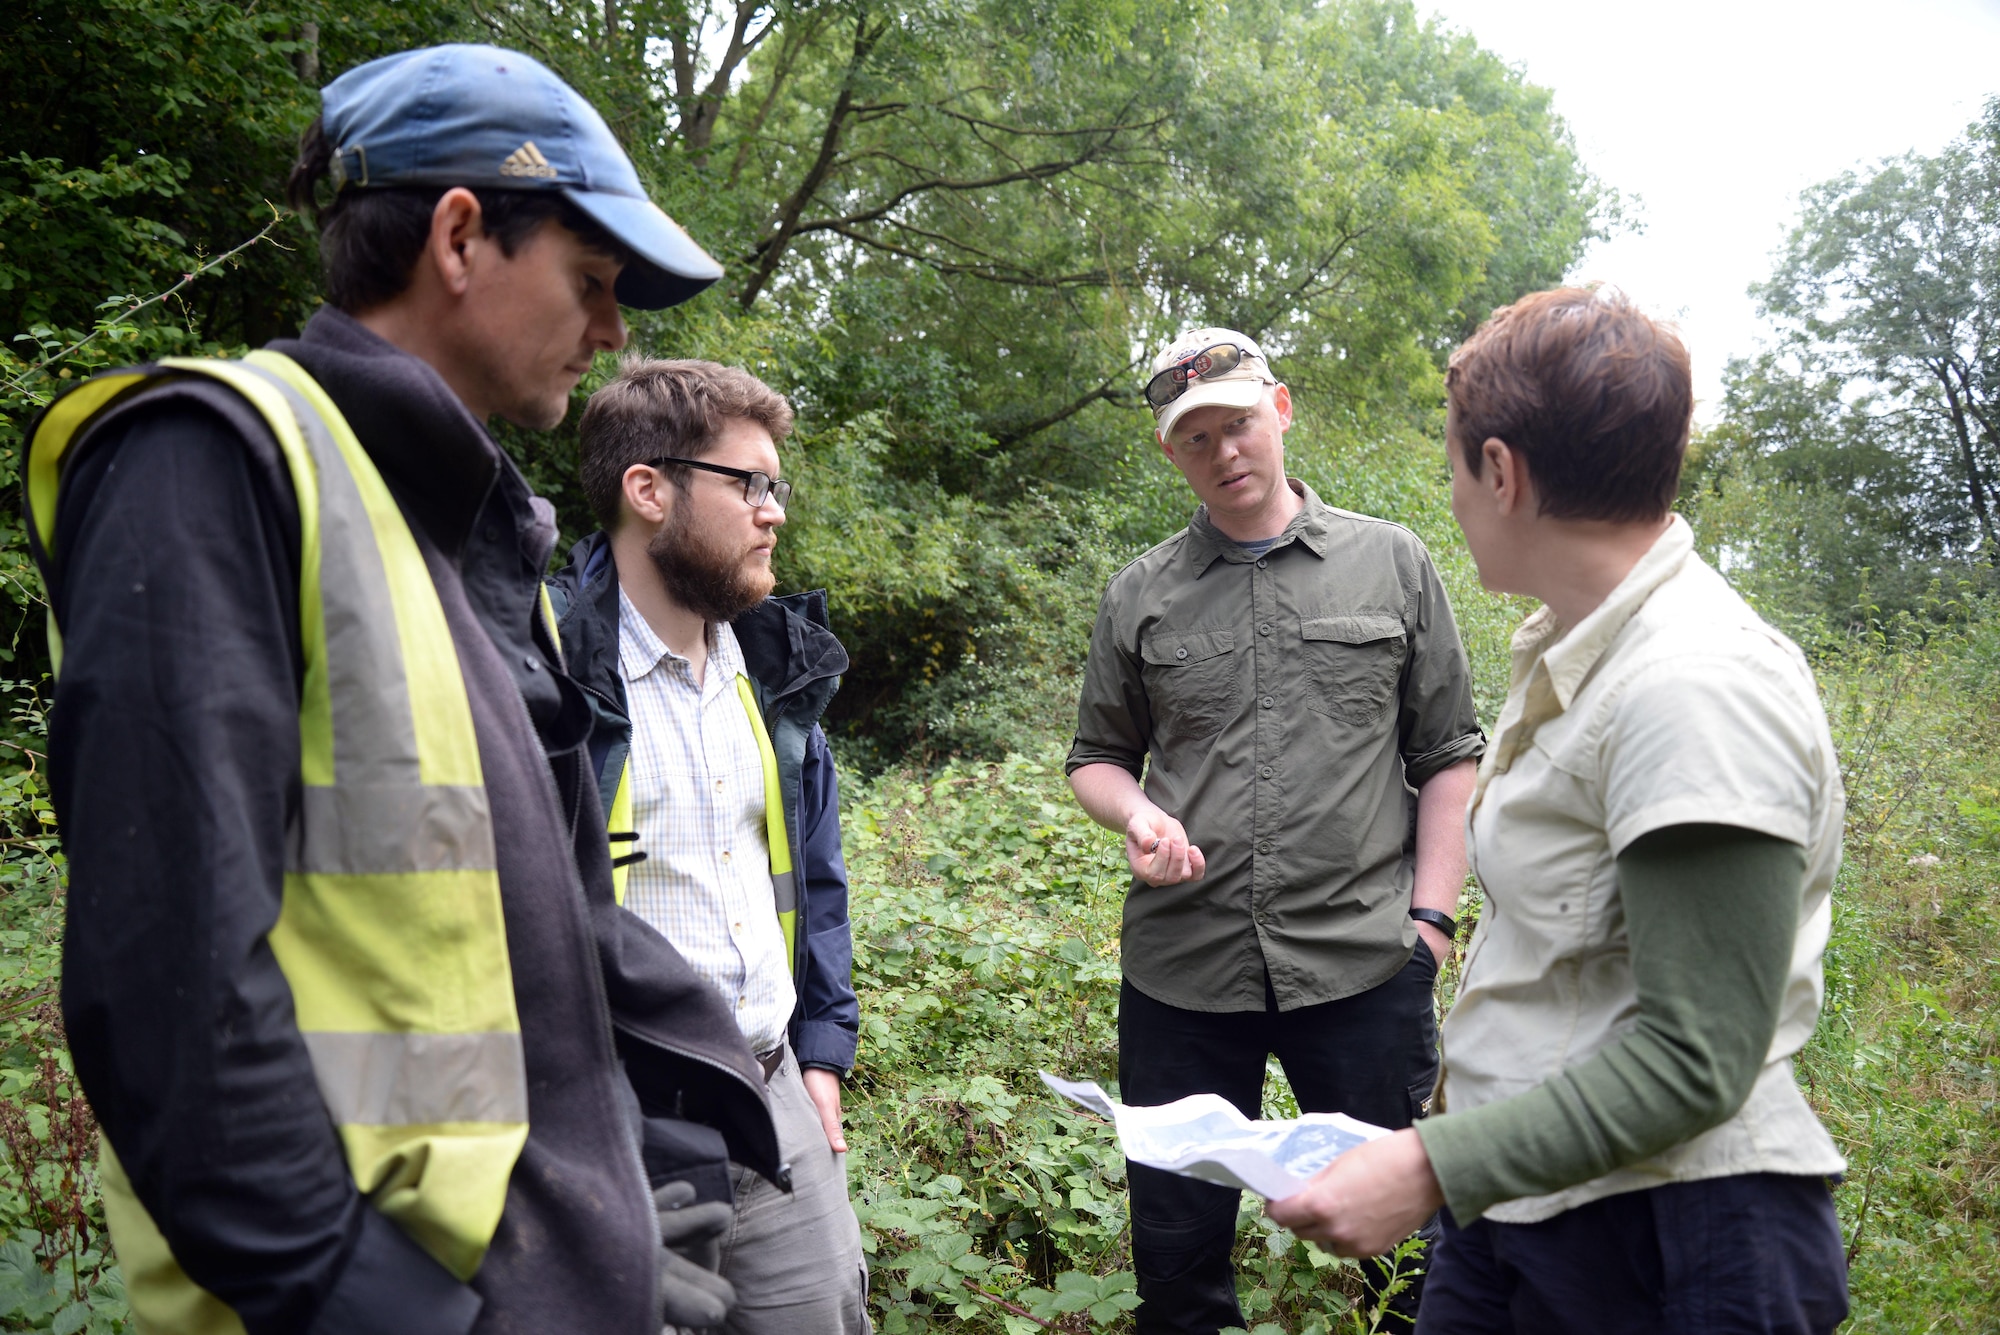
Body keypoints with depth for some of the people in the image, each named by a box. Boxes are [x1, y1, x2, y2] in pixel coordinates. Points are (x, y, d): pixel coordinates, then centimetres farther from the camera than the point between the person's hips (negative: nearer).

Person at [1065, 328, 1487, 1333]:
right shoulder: (1140, 596, 8)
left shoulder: (1392, 564, 5)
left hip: (1364, 963, -1)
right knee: (1177, 1246, 13)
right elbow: (1096, 757, 15)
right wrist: (1136, 811, -7)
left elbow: (1449, 756, 7)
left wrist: (1431, 916, -2)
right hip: (1181, 971, 2)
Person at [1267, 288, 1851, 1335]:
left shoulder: (1695, 688, -24)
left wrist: (1432, 1167, -27)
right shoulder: (1575, 647, 6)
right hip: (1515, 1194, 8)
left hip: (1665, 1239, -8)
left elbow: (1694, 1061, -24)